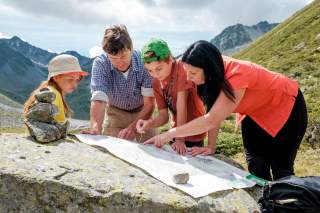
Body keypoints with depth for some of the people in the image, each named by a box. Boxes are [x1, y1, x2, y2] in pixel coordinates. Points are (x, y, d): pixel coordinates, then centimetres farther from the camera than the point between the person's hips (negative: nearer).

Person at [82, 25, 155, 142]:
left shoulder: (144, 62, -27)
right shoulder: (100, 64, -24)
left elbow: (149, 103, -27)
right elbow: (99, 99, -32)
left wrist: (132, 128, -41)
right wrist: (95, 129, -50)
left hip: (142, 112, 0)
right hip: (115, 113, 1)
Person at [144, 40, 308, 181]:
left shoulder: (236, 76, -38)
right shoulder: (213, 74, -18)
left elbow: (212, 120, -42)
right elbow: (212, 113, -15)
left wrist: (170, 134, -39)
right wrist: (211, 147, -19)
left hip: (285, 107, -6)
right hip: (254, 113, 6)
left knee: (280, 169, 1)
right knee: (256, 169, 2)